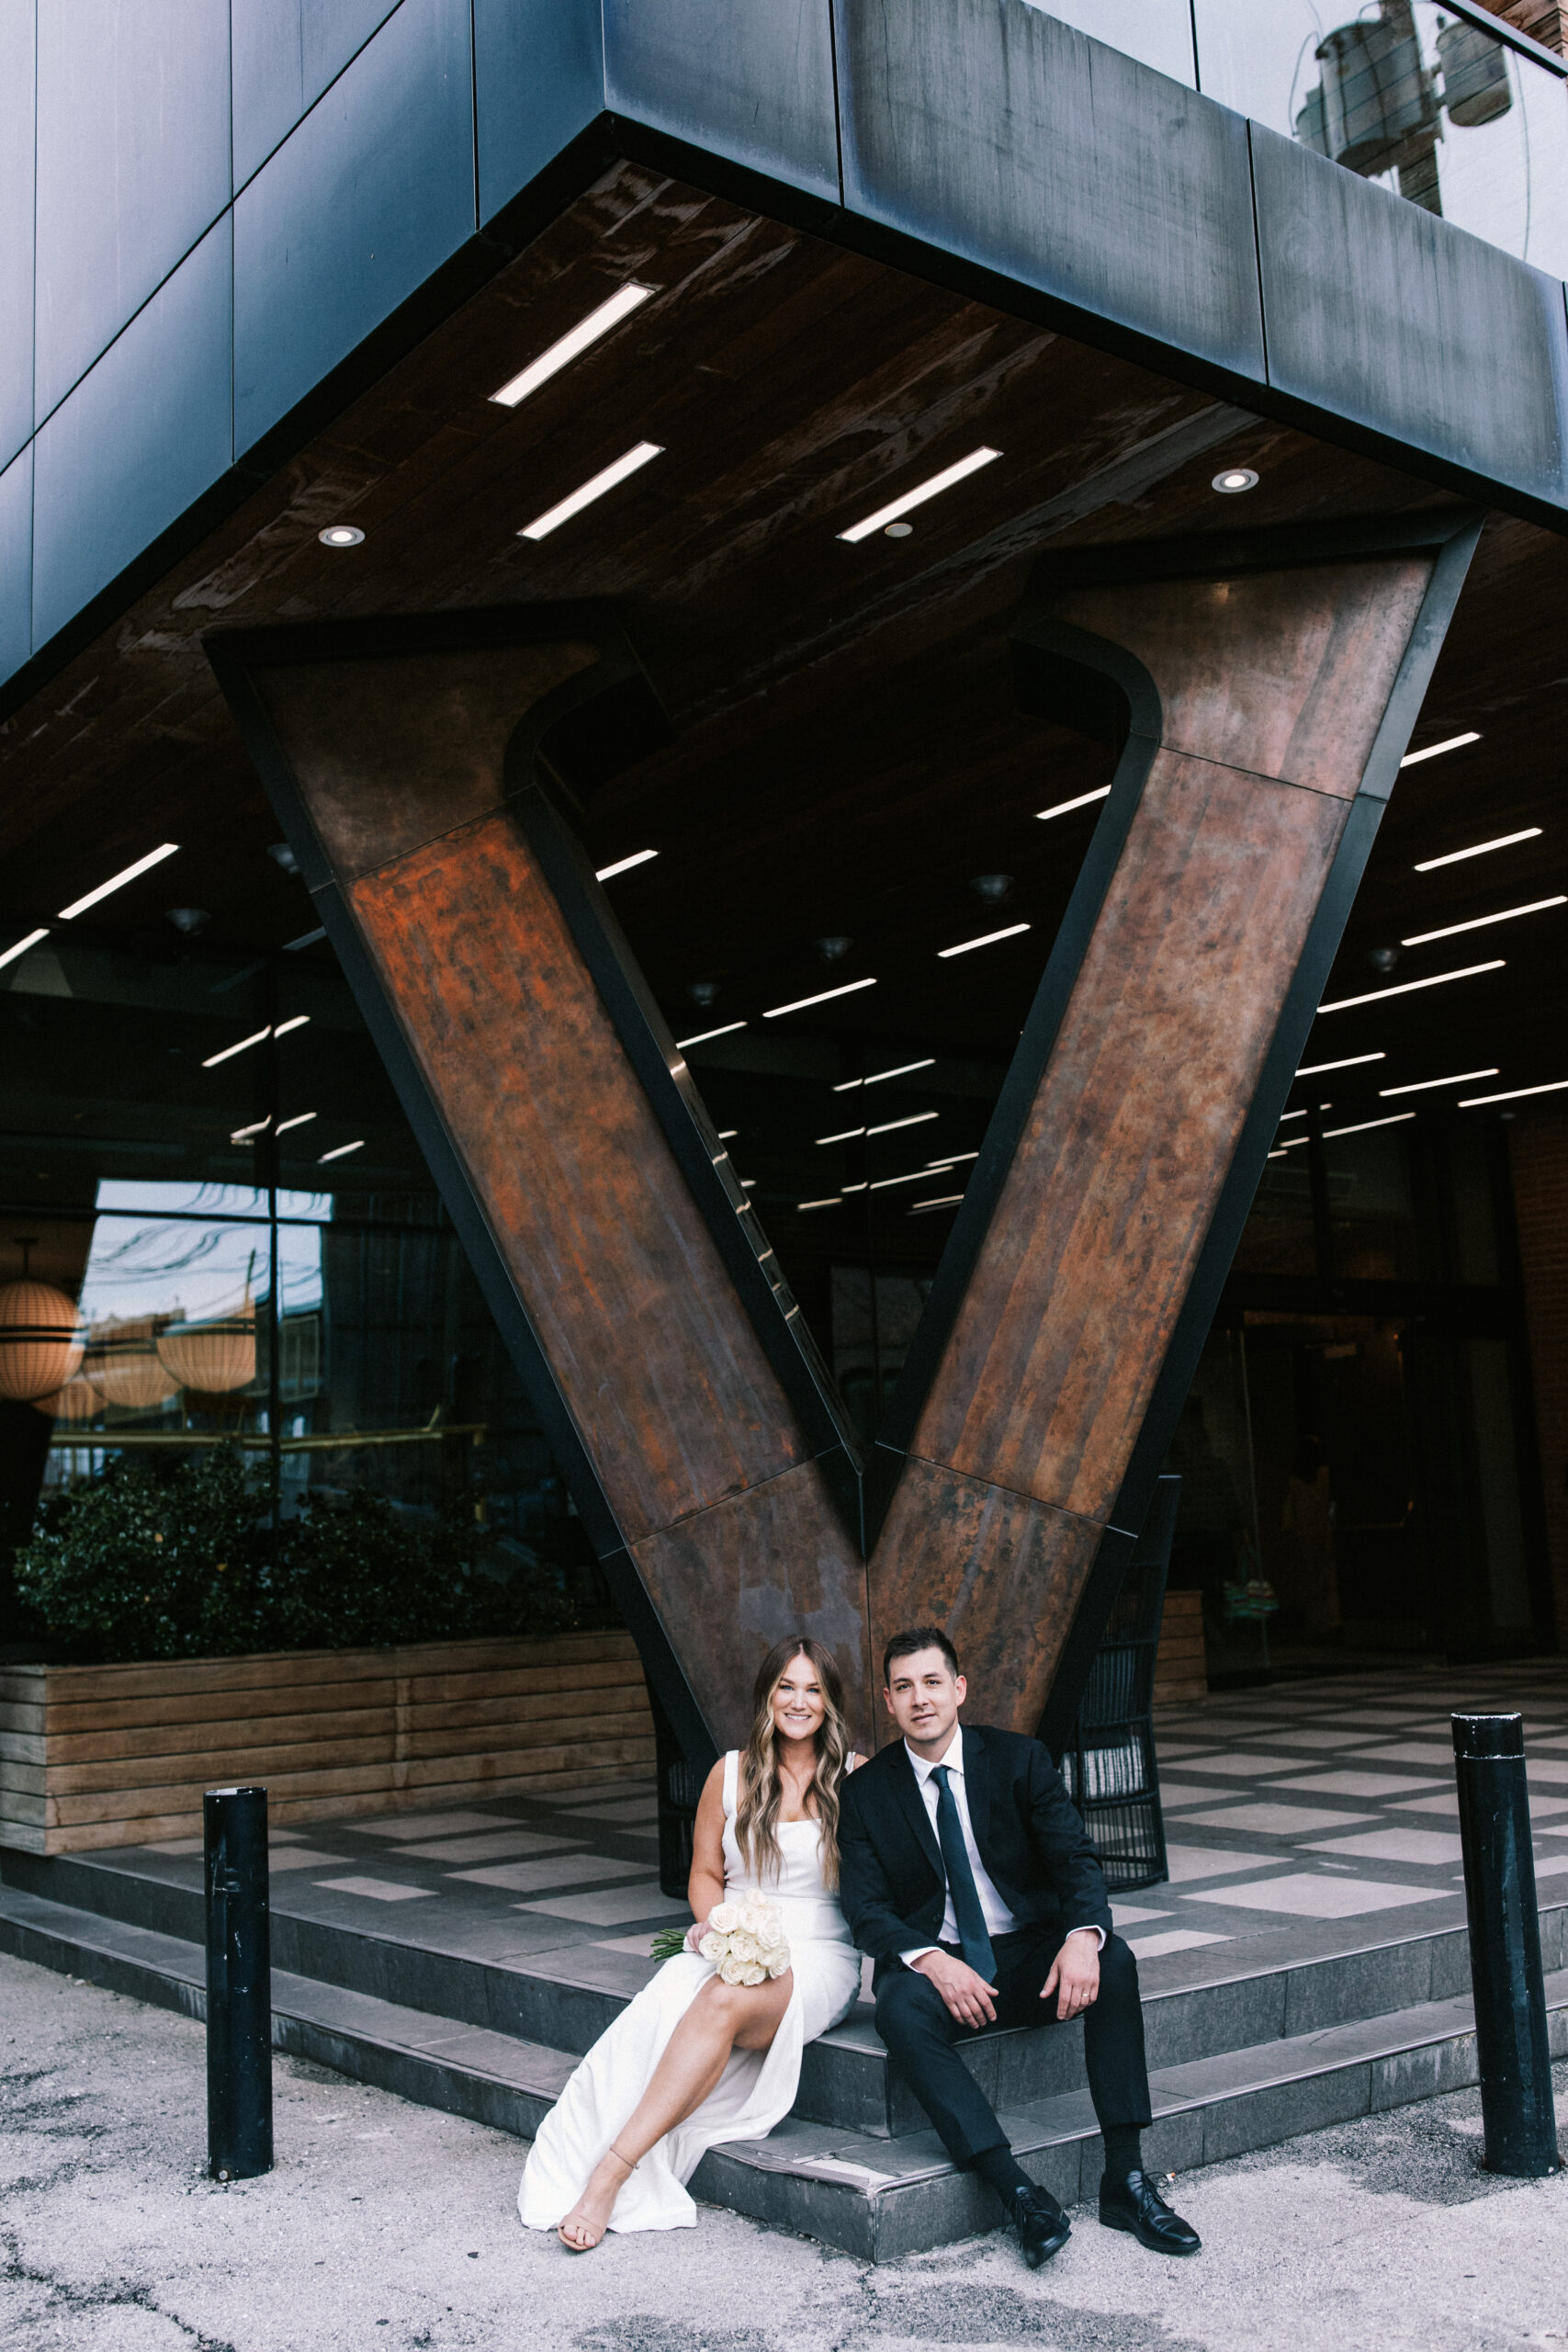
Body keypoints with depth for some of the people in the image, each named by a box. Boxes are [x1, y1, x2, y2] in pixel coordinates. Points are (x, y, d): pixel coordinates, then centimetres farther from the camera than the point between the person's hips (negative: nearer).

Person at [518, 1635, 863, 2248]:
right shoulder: (732, 1773, 10)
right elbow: (705, 1875, 15)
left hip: (818, 1957, -3)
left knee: (724, 2002, -35)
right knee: (662, 2012, -32)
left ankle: (610, 2172, -36)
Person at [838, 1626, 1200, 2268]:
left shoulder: (1019, 1760, 0)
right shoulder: (866, 1791, 0)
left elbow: (1076, 1860, -7)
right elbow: (867, 1910, -5)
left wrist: (1083, 1935, -30)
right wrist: (928, 1959, -26)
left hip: (1030, 1956, 1)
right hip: (932, 1963, -1)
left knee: (1113, 1960, -29)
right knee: (900, 2010, -34)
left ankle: (1125, 2179, -24)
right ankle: (1018, 2192, -34)